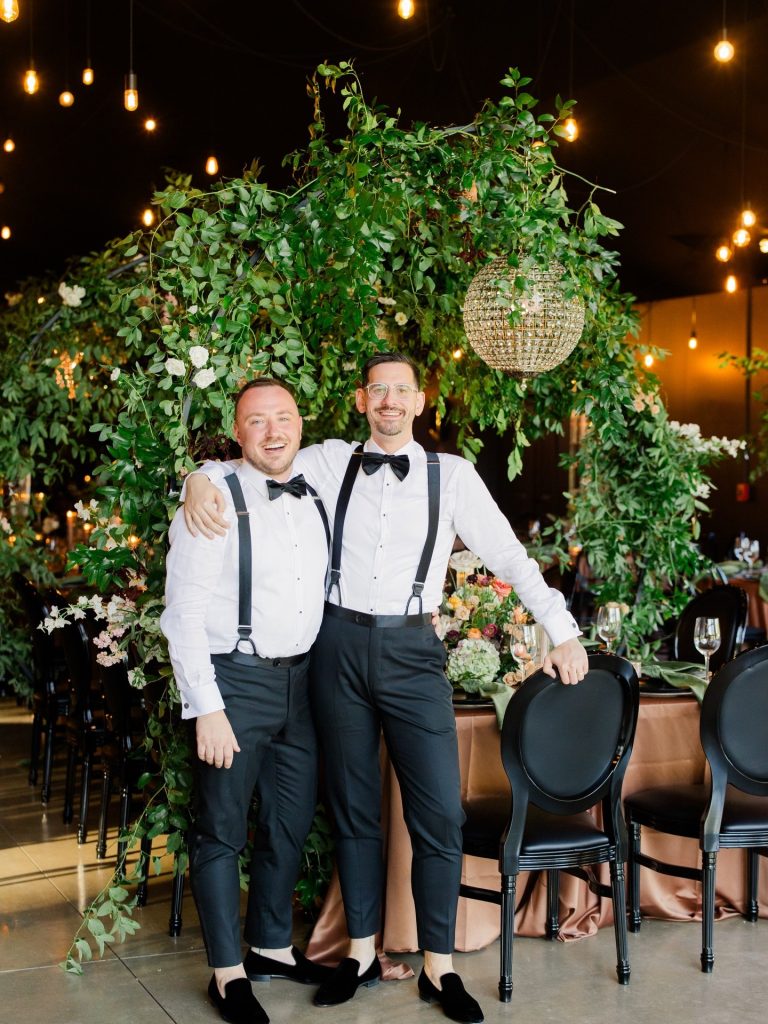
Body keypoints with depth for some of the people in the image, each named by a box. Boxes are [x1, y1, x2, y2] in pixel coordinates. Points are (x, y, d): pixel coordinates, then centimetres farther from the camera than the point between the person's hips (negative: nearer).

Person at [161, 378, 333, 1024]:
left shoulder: (319, 503, 8)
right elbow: (184, 614, -12)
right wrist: (207, 709, -16)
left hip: (302, 679, 6)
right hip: (236, 680, -6)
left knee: (291, 824, 16)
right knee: (223, 829, 4)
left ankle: (272, 947, 34)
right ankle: (227, 972, 19)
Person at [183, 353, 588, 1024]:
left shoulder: (452, 475, 4)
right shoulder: (331, 463, 7)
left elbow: (509, 557, 4)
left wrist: (564, 632, 0)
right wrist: (202, 478, -13)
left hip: (413, 651, -1)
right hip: (339, 646, 1)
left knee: (440, 812, -2)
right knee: (353, 808, 11)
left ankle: (439, 967, 15)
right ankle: (362, 953, 26)